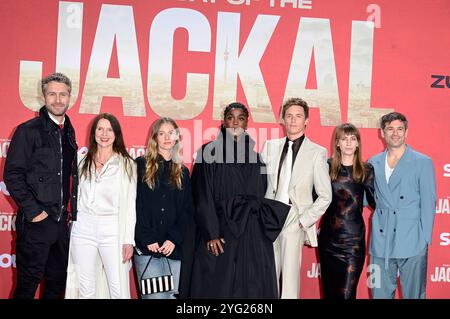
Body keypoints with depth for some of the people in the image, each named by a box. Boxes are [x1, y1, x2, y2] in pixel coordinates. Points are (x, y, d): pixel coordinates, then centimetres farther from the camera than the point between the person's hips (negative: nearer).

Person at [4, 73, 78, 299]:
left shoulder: (69, 132, 13)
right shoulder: (29, 130, -7)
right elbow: (12, 175, -12)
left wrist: (71, 210, 10)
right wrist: (32, 211, -16)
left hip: (62, 221, 6)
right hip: (36, 221, -6)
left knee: (57, 282, 15)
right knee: (28, 283, 3)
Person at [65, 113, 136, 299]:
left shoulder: (127, 164, 3)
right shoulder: (83, 162, 12)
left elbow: (129, 205, 0)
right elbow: (76, 198, 14)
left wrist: (128, 240, -6)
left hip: (112, 230, -3)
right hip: (83, 229, 3)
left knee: (119, 291, -6)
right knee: (86, 290, 7)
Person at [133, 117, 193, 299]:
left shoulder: (182, 172, 16)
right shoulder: (141, 165, 5)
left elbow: (187, 210, 10)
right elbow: (136, 206, -2)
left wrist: (174, 239, -4)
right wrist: (147, 239, -10)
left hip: (174, 248, 3)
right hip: (147, 247, -3)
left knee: (172, 294, 3)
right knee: (155, 296, -11)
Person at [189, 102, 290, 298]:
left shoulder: (255, 154, 12)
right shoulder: (210, 152, 0)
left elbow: (263, 197, 14)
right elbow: (203, 198, -6)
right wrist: (211, 234, -13)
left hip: (253, 234, 4)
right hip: (220, 230, -3)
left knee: (252, 289, 2)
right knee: (217, 288, -1)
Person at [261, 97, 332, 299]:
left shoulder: (317, 152, 2)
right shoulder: (270, 146, 12)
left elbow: (325, 196, 3)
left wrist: (303, 221, -4)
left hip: (294, 220, -2)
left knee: (290, 277, -4)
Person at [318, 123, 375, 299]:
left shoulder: (366, 170, 2)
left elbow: (374, 201, 5)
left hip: (354, 239, -1)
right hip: (328, 237, 2)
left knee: (347, 292, -4)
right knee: (329, 290, 11)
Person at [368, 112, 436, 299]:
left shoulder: (422, 162, 0)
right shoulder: (373, 163, 11)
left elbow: (428, 203, -2)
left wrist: (425, 240, -6)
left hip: (411, 243, -3)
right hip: (381, 243, 3)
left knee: (413, 294, 6)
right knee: (380, 293, 10)